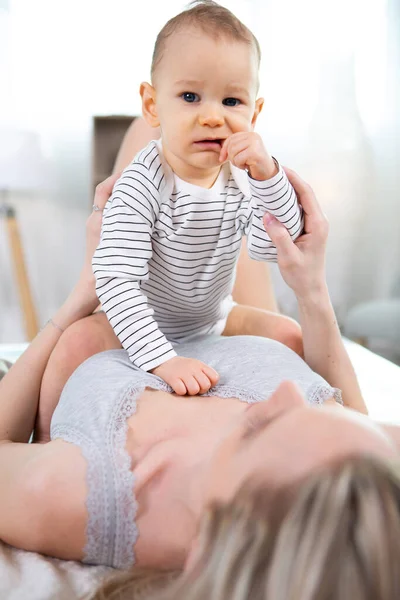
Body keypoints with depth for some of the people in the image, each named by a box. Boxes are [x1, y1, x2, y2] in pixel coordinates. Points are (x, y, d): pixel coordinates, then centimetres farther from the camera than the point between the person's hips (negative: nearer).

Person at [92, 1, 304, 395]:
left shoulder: (244, 177, -14)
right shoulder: (141, 188, -32)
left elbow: (274, 249, -20)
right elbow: (115, 280, -37)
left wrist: (267, 174, -34)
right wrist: (162, 359, -45)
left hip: (214, 318, 5)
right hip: (144, 327, -5)